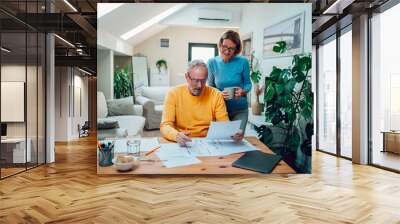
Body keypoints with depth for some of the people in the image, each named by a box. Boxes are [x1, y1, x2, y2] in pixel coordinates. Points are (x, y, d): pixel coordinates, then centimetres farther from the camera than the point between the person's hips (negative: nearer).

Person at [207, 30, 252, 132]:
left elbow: (248, 83, 4)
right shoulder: (212, 62, -4)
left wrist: (243, 91, -17)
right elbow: (210, 87, 3)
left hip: (240, 110, 0)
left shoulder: (243, 62, -8)